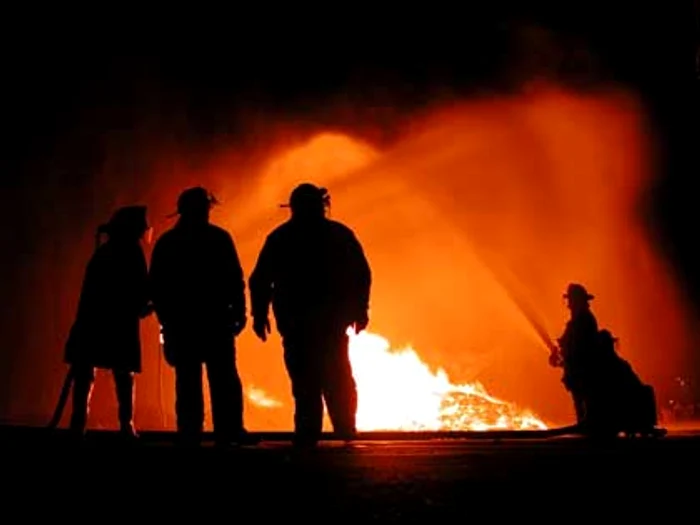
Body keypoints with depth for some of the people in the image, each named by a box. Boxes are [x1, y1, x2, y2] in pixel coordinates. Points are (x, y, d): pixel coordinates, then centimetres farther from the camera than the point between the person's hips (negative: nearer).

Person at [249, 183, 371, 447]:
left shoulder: (279, 238, 6)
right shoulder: (340, 234, 6)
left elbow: (259, 280, 1)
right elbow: (361, 274, 2)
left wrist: (260, 315, 4)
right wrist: (360, 309, 5)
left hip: (294, 320, -1)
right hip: (332, 319, 1)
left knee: (304, 378, 1)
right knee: (337, 377, 14)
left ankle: (307, 433, -5)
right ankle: (345, 428, 11)